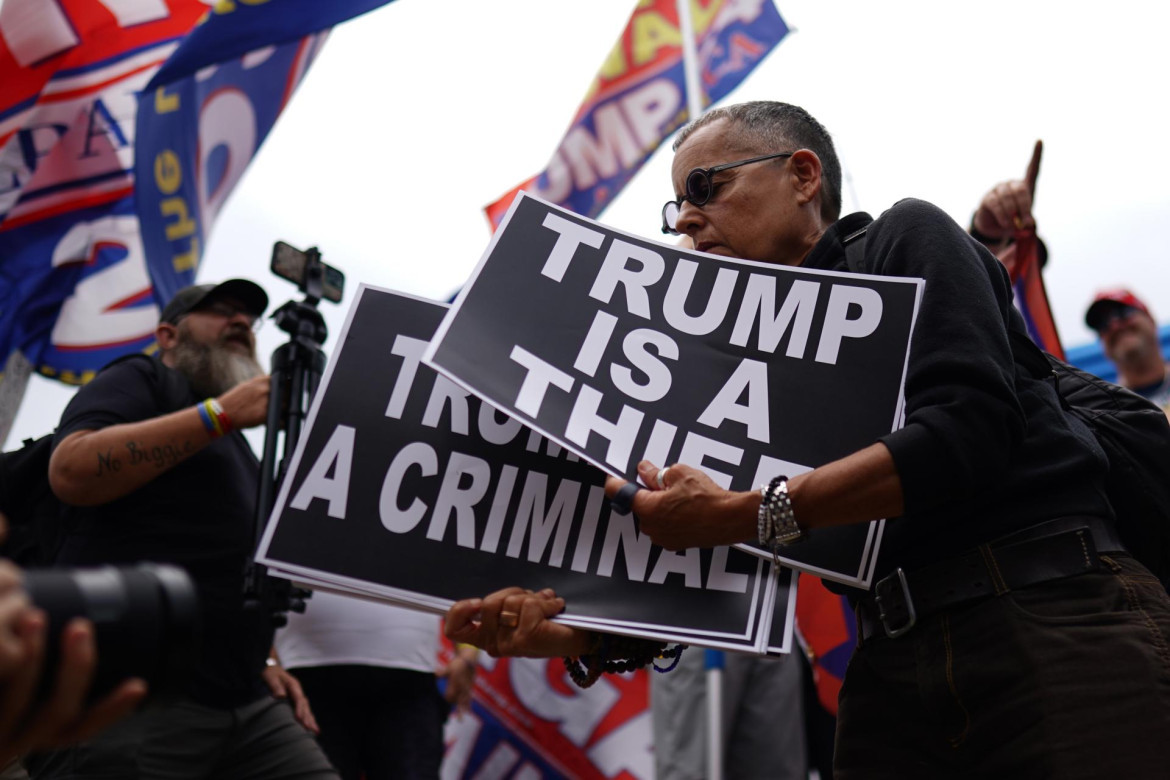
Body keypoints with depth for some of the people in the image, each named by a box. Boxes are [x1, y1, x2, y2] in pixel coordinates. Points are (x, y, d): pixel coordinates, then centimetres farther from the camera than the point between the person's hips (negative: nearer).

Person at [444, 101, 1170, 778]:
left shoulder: (906, 238, 4)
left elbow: (972, 428, -13)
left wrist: (752, 512, -19)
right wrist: (576, 632, -6)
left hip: (1053, 612, -4)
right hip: (895, 668, 5)